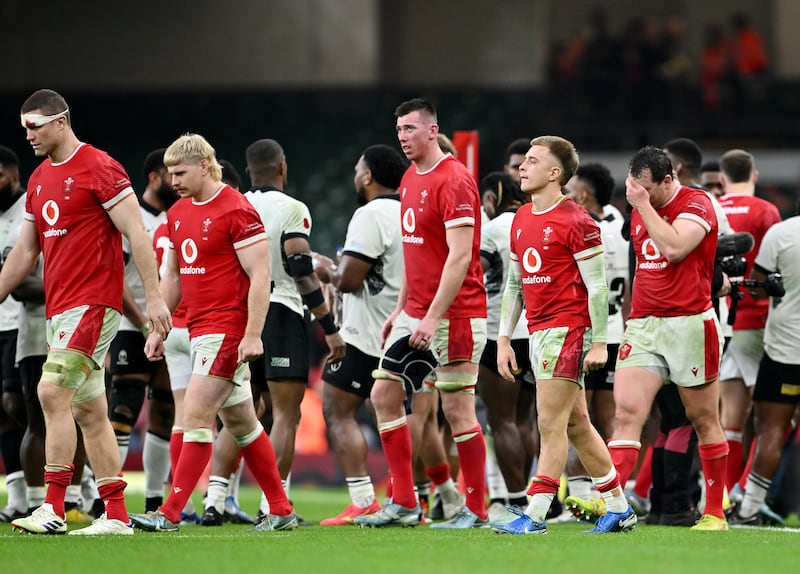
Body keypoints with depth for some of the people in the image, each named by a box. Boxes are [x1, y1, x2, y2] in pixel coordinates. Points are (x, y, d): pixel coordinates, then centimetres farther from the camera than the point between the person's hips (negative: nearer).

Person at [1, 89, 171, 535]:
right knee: (89, 411, 7)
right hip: (59, 309, 9)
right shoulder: (38, 180, 16)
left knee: (53, 392, -18)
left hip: (93, 304, -9)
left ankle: (53, 509, -19)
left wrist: (154, 297, -17)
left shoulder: (99, 168, -9)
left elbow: (136, 234, -12)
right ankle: (116, 515, 10)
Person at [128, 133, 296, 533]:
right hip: (199, 329, 9)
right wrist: (158, 328, 17)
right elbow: (172, 276, 22)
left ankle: (170, 514, -14)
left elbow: (260, 275, -15)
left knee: (195, 414, -13)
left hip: (228, 329, -9)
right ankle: (281, 510, 18)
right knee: (240, 422, 11)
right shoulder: (178, 214, 13)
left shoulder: (237, 211, -12)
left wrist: (253, 335, -20)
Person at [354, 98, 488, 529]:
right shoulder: (410, 179, 14)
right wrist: (401, 308, 20)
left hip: (453, 316, -10)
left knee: (457, 410, -6)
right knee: (384, 396, 6)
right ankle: (403, 504, 10)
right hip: (415, 314, 10)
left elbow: (460, 256, -20)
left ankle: (475, 510, 3)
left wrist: (433, 317, -23)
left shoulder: (453, 181, -15)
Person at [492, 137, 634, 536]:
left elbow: (597, 285, -12)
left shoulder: (576, 222, -11)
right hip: (538, 332, 9)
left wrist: (599, 342, -15)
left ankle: (534, 515, -10)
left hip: (567, 330, -9)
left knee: (551, 424, -10)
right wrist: (503, 338, 15)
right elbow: (514, 283, 20)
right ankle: (619, 508, 19)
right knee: (576, 424, 12)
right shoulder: (521, 220, 14)